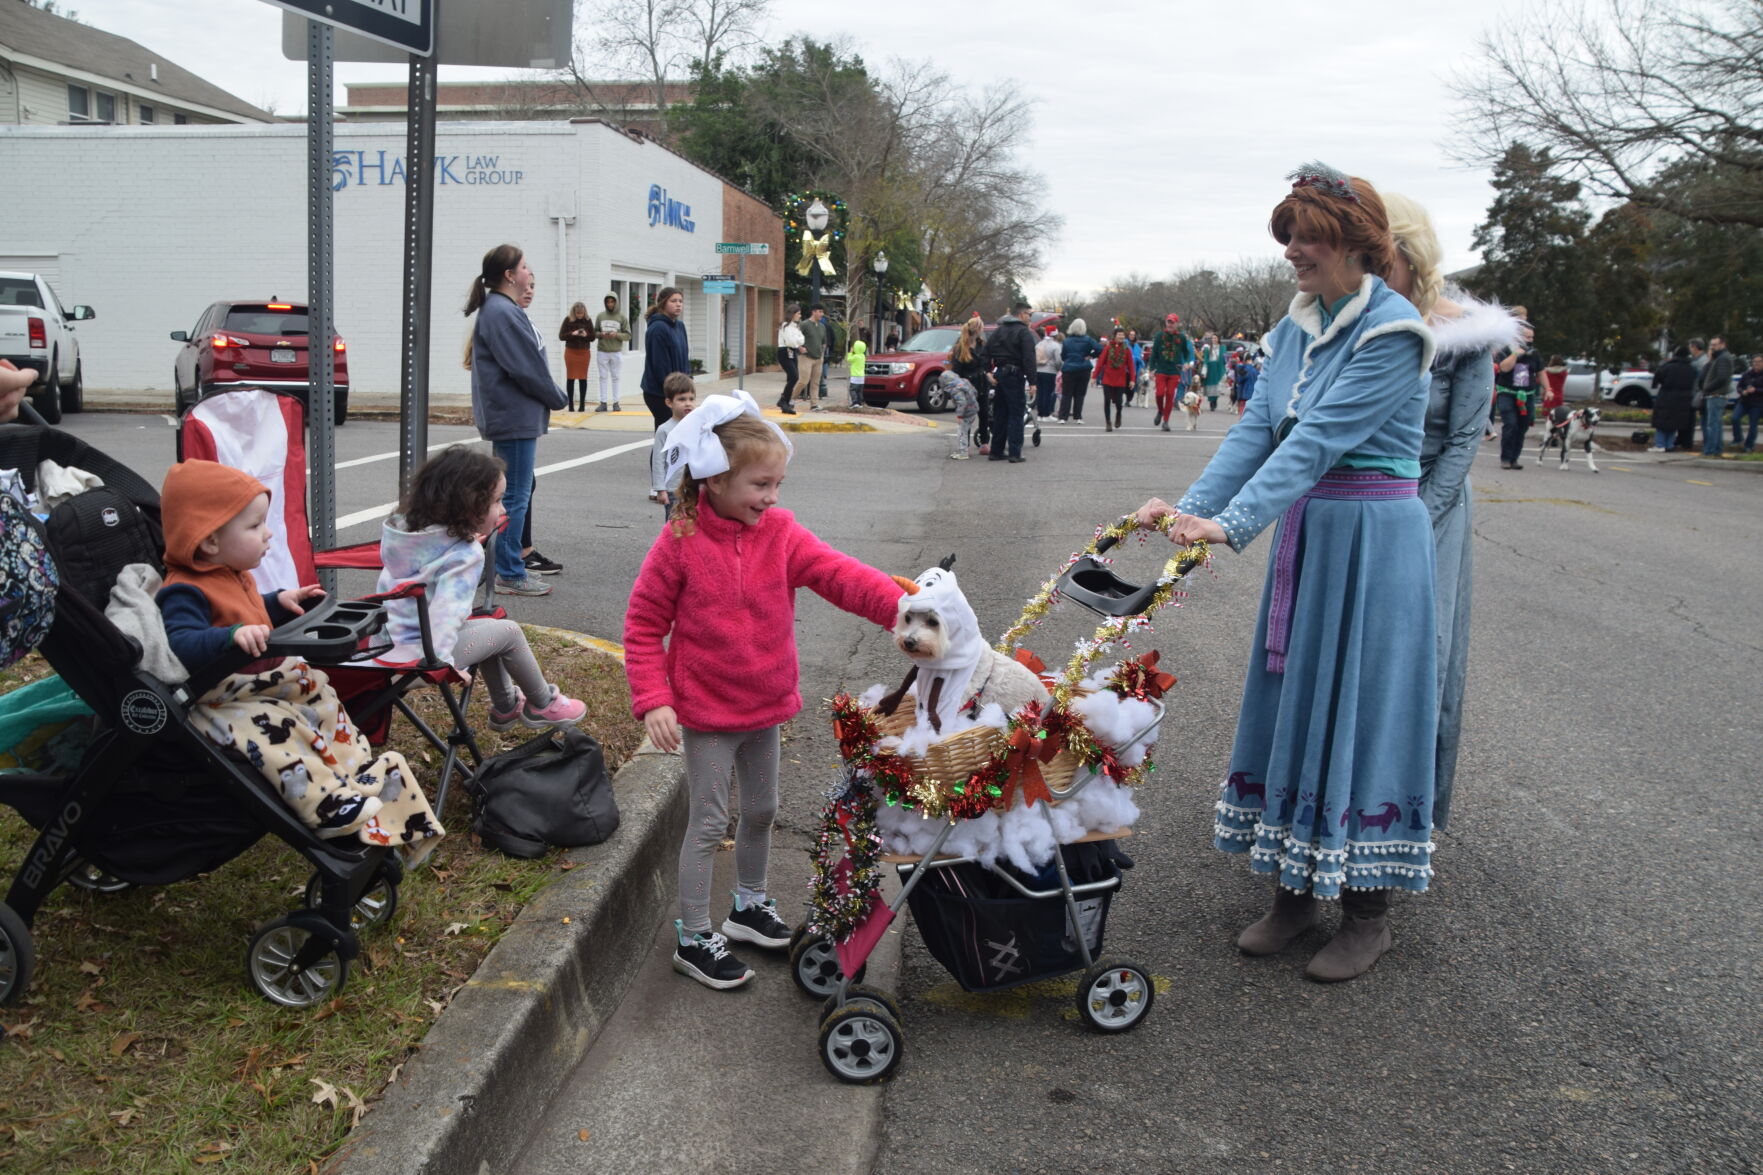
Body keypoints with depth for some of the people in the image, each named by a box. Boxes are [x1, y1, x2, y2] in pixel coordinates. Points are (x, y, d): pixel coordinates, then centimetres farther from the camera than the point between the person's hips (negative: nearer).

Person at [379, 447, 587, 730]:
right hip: (417, 657, -9)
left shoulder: (411, 529, 3)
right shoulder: (465, 555, -22)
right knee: (508, 631, 7)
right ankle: (543, 705, 25)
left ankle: (505, 707, 38)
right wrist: (442, 663, -28)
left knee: (488, 628, 26)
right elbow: (447, 611, -32)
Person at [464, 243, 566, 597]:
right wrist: (558, 398, -7)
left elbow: (529, 362, 17)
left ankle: (510, 565, 26)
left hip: (515, 418, 11)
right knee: (515, 495, -5)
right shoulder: (501, 312, -17)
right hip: (515, 418, -11)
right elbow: (526, 368, -20)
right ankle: (510, 575, 1)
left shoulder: (503, 310, 17)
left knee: (517, 491, 17)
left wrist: (551, 398, 8)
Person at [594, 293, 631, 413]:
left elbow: (628, 335, -1)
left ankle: (616, 403, 8)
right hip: (602, 352, 1)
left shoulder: (622, 317, 0)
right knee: (603, 377, 4)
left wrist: (617, 334, -17)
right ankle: (603, 403, 7)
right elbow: (594, 332, 9)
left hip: (616, 353, -1)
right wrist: (601, 334, -12)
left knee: (615, 377, 4)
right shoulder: (600, 316, 5)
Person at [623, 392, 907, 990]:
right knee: (709, 823, 3)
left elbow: (838, 575, -16)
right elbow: (643, 625, -10)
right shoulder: (680, 543, -15)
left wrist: (900, 606, -31)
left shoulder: (779, 532, -4)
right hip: (707, 711, -5)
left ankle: (750, 904, 42)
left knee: (761, 811, 19)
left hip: (765, 703, 5)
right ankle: (692, 939, 17)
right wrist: (653, 700, -17)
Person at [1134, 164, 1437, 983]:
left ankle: (1368, 914, 14)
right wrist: (1191, 505, -13)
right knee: (1293, 704, 10)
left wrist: (1233, 524, -32)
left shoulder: (1391, 331, -15)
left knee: (1360, 713, -1)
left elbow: (1320, 438, -24)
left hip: (1374, 538, -8)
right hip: (1307, 537, 8)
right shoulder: (1296, 327, 9)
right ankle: (1294, 893, 23)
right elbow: (1258, 426, 1)